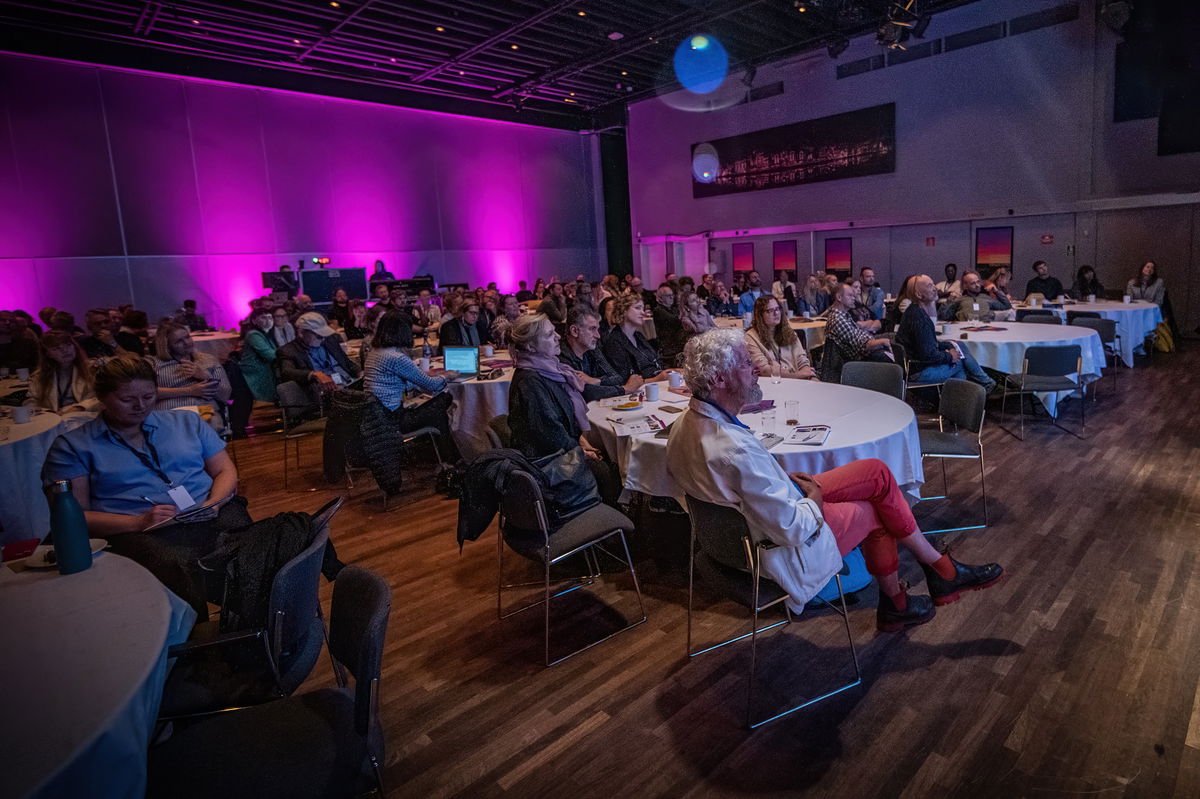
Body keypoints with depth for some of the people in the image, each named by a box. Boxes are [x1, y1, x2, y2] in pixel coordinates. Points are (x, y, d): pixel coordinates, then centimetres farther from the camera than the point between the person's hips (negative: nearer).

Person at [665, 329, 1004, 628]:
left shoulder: (684, 425, -8)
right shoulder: (735, 451, -37)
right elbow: (791, 529, -31)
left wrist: (784, 479, 5)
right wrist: (814, 498, -9)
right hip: (783, 546, -8)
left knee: (877, 471, 11)